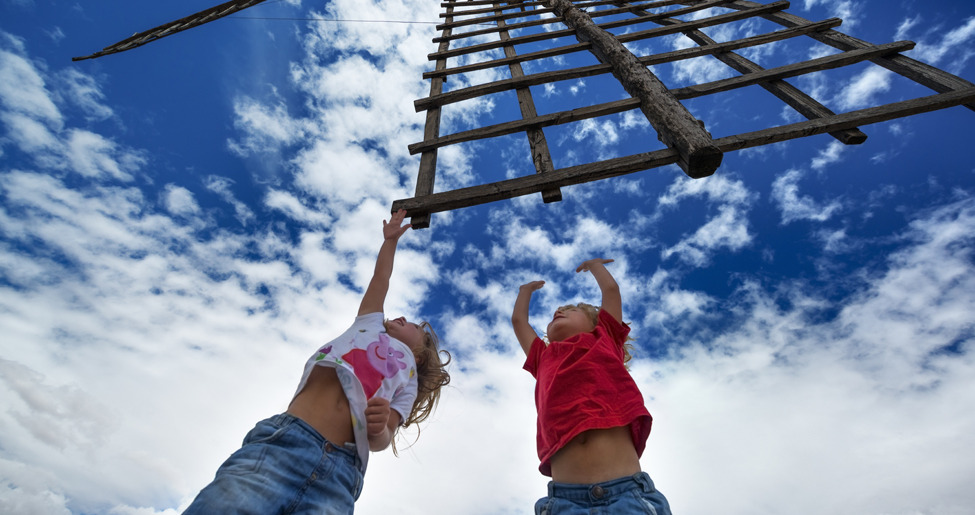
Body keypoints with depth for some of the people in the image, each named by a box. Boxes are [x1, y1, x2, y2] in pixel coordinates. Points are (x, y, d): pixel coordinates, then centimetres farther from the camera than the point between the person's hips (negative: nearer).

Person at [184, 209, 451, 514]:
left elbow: (380, 440, 9)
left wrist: (381, 428, -14)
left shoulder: (407, 381, 23)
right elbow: (380, 278, 38)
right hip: (282, 440, 2)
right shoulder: (369, 325, 31)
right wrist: (390, 239, 47)